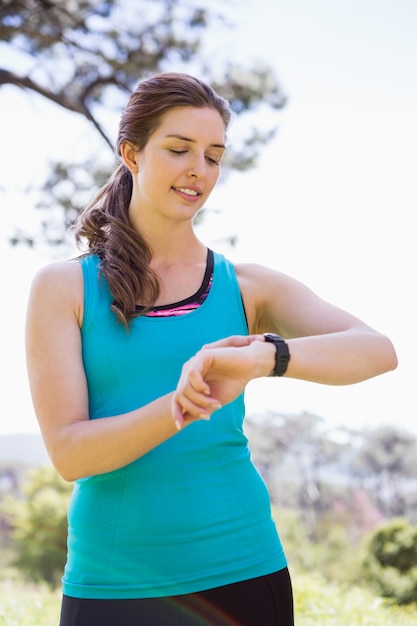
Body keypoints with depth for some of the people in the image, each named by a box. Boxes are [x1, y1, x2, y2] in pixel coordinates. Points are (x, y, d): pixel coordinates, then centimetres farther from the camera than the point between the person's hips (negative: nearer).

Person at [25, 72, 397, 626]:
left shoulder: (248, 288, 3)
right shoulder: (63, 288, 0)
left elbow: (378, 351, -13)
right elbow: (69, 452, -9)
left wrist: (266, 356, -31)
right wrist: (184, 405, -25)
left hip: (240, 573, 2)